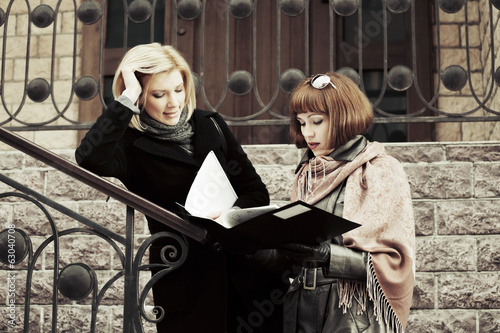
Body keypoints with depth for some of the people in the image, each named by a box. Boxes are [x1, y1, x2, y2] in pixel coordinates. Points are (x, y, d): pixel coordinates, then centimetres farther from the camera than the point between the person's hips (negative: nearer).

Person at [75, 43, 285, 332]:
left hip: (244, 273, 4)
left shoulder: (210, 125, 7)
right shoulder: (132, 147, -7)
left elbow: (257, 191, 6)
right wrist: (127, 98, -24)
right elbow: (90, 159, -31)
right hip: (186, 287, -4)